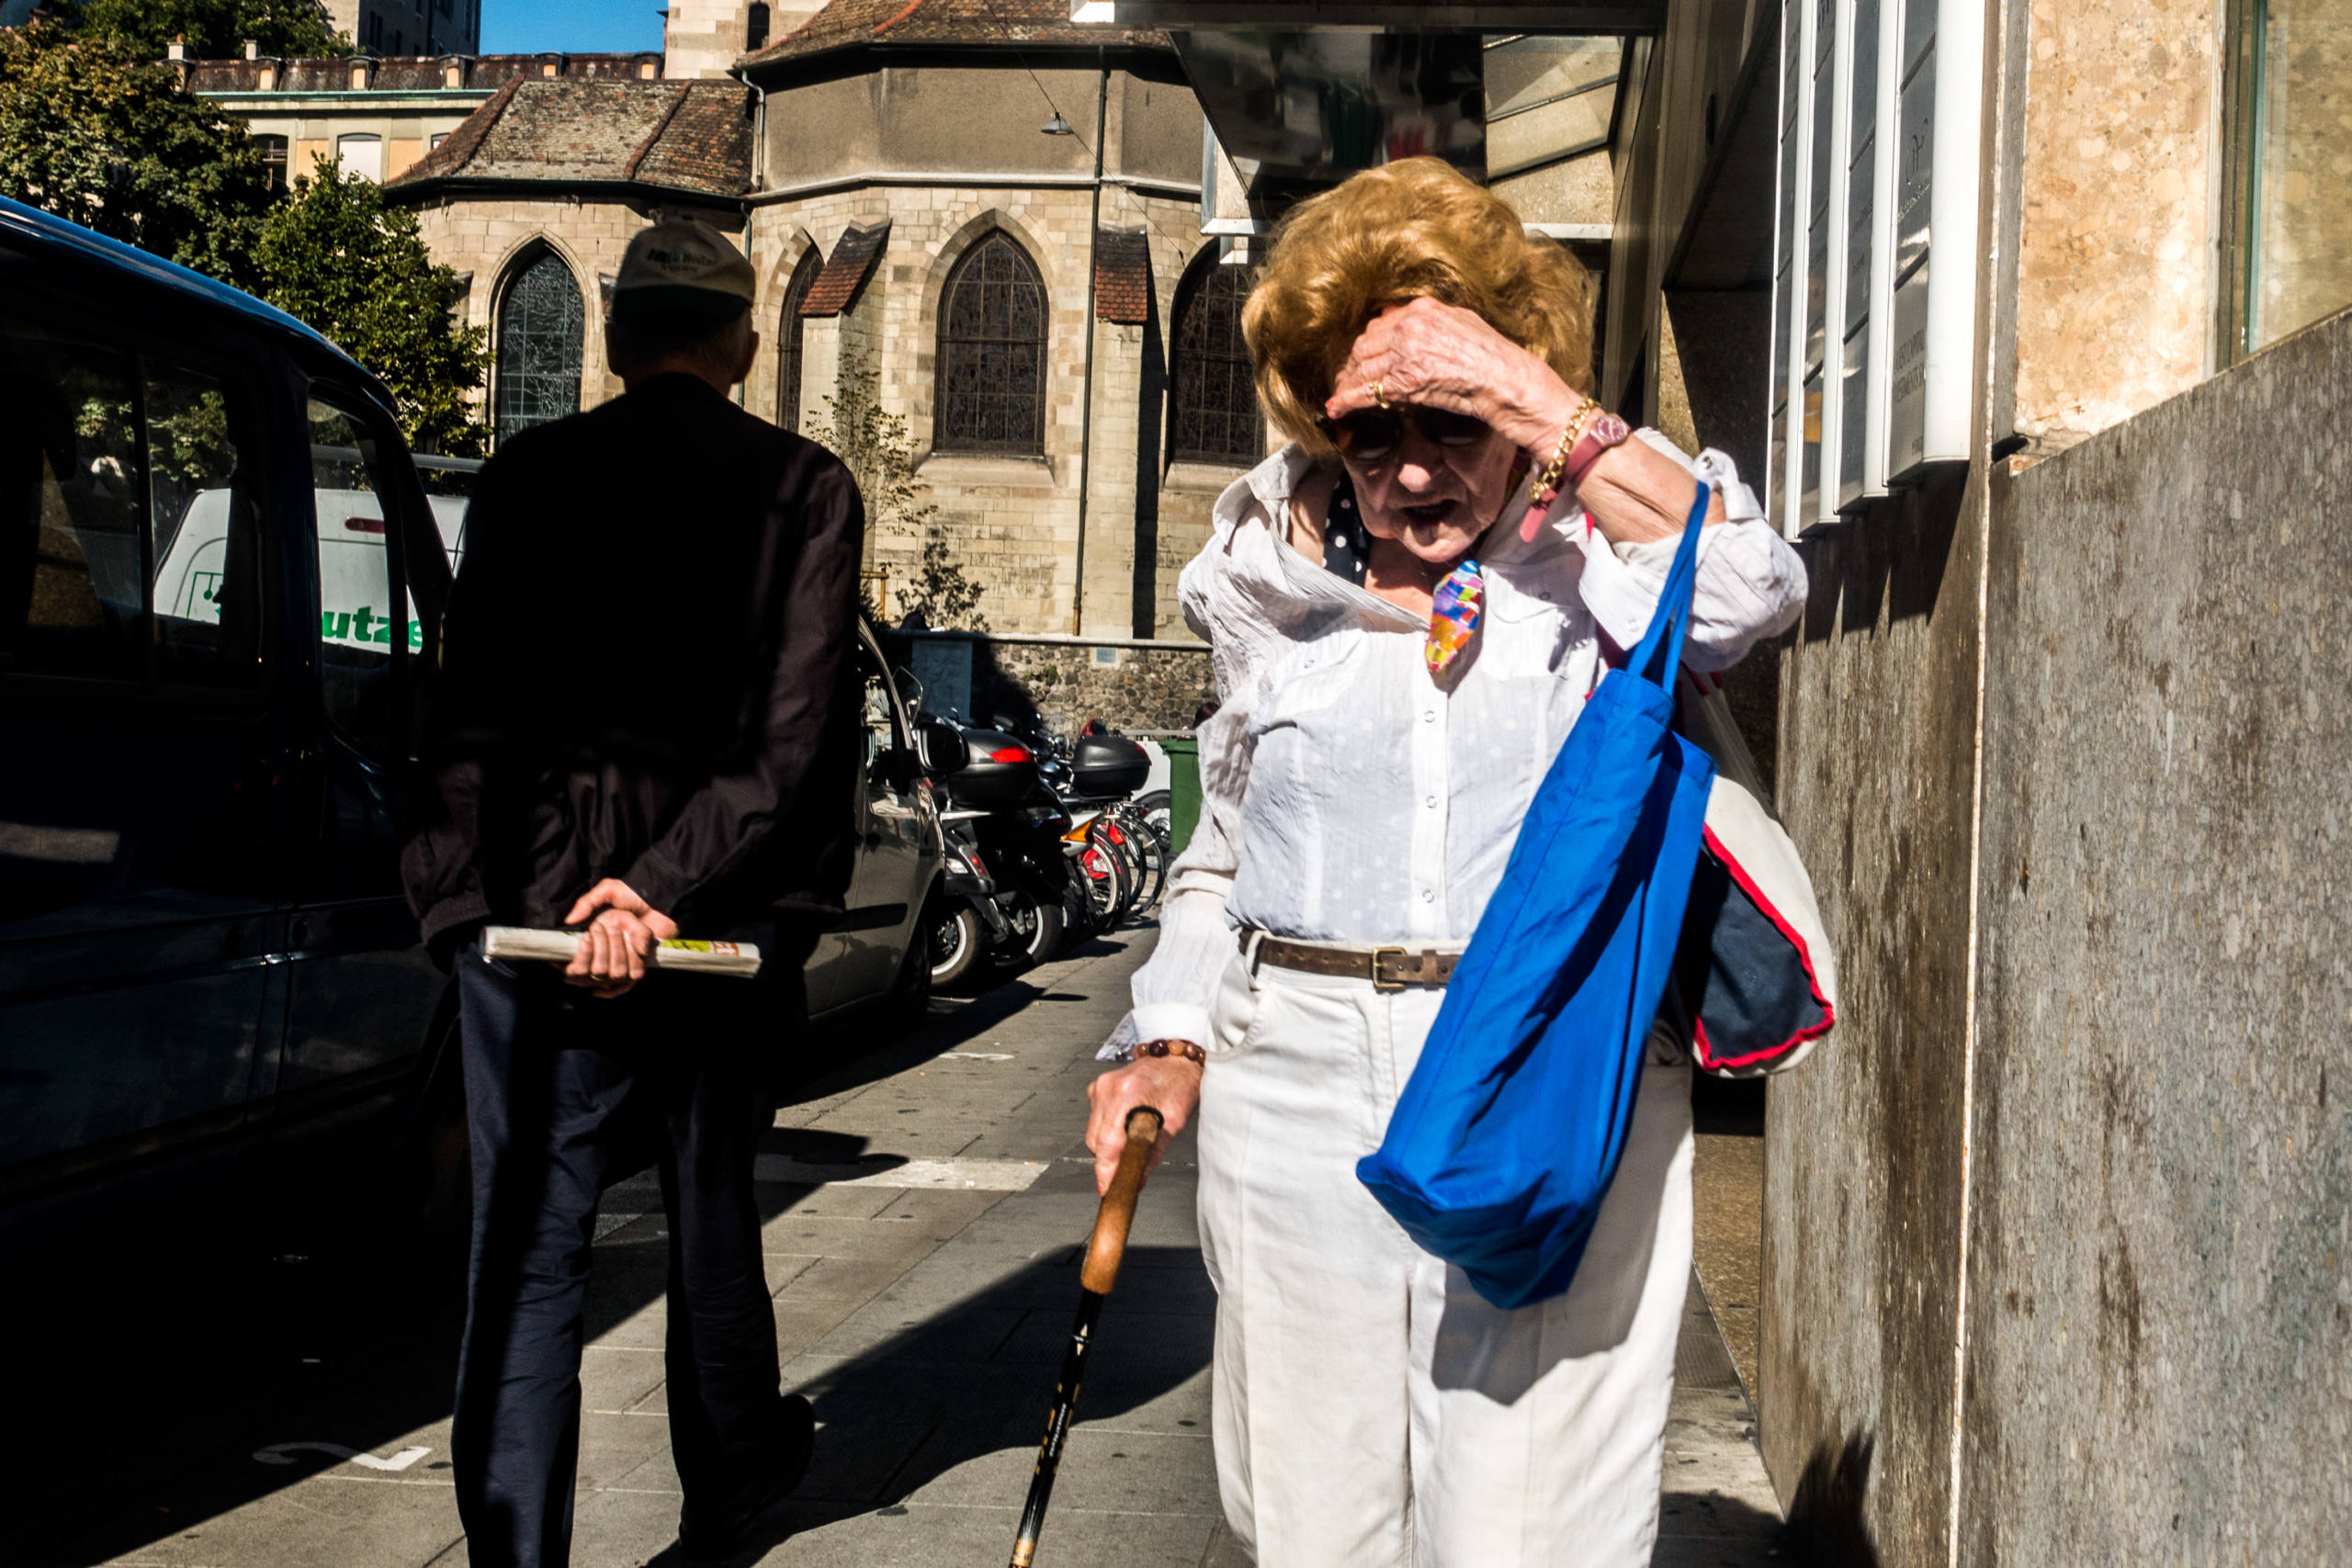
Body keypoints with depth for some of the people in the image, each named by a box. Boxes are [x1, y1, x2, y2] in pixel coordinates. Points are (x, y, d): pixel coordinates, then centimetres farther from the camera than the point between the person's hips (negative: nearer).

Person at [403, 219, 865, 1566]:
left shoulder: (529, 473, 1)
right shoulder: (805, 487, -2)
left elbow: (473, 710, -7)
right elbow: (801, 731, -12)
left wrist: (473, 883, -10)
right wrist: (671, 887, -13)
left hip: (529, 901, 0)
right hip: (729, 916, 1)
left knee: (529, 1248, 5)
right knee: (712, 1212, 20)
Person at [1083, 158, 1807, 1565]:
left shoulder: (1600, 551, 2)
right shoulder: (1282, 585, 14)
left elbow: (1752, 591, -21)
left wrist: (1545, 407, -17)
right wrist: (1169, 1043, 11)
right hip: (1299, 1077, 4)